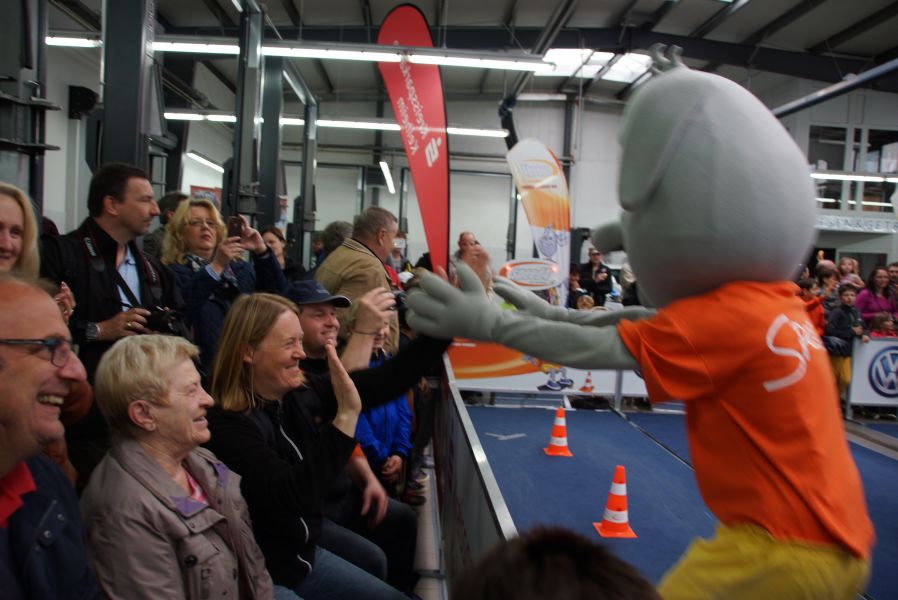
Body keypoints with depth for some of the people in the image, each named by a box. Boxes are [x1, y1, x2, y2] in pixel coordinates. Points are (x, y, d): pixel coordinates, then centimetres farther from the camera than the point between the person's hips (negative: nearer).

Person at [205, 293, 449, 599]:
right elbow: (292, 496, -36)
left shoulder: (302, 391, -5)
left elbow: (381, 383, -6)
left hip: (304, 553, 8)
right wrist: (345, 415, -43)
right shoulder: (227, 424, -26)